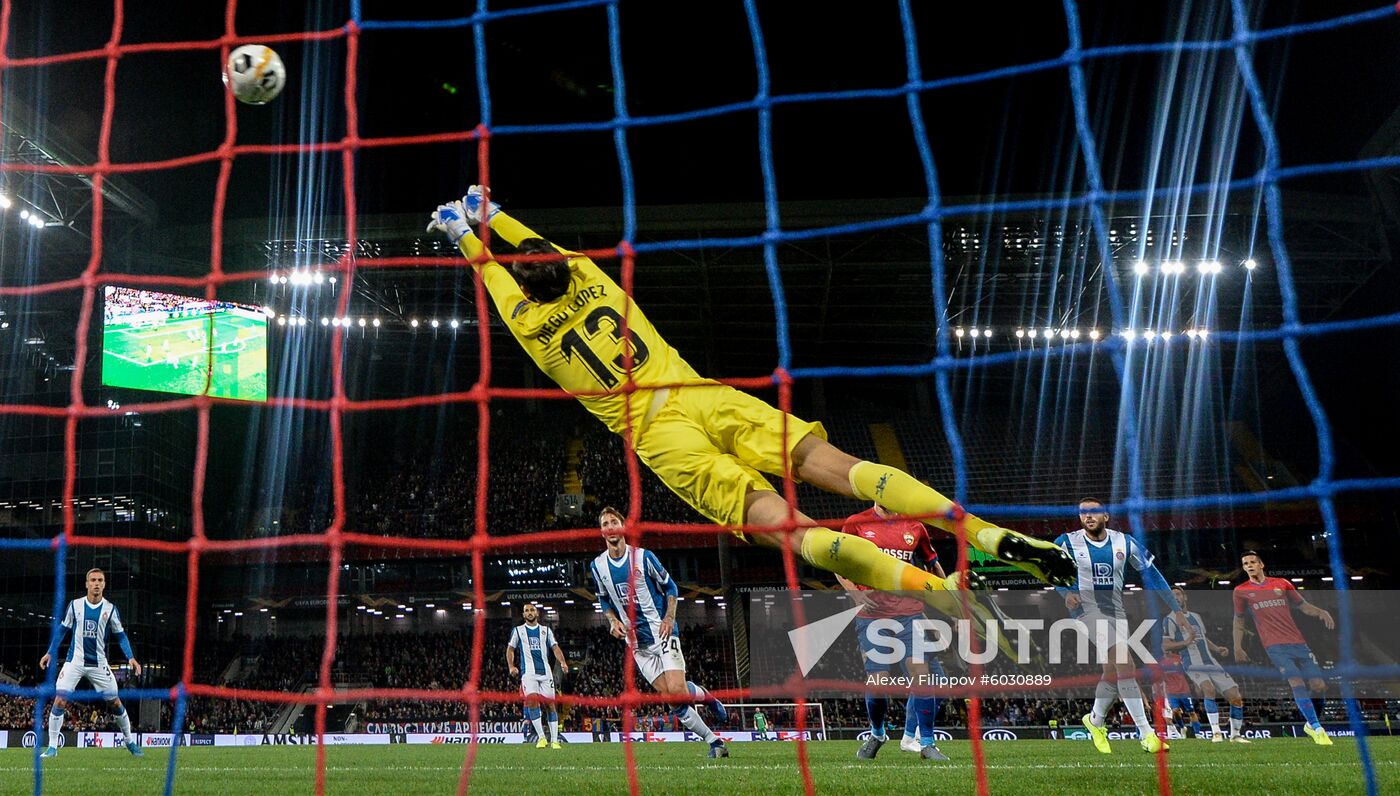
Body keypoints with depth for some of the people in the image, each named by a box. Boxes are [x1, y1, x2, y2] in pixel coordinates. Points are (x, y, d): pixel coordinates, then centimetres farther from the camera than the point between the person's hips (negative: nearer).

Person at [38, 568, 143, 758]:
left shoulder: (110, 609, -2)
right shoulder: (75, 605, 0)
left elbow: (121, 635, 3)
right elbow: (63, 630, 11)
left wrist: (130, 657, -9)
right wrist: (50, 653, 7)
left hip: (99, 664, 0)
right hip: (74, 662, 0)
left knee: (115, 703, 1)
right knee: (59, 701, -13)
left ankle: (129, 742, 18)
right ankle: (52, 747, -2)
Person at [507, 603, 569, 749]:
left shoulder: (546, 630, 14)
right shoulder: (518, 630, 12)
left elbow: (555, 647, 8)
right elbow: (510, 649, 14)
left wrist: (563, 662, -10)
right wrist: (511, 666, -2)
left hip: (545, 671, 2)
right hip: (528, 672, -1)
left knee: (549, 704, -3)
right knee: (532, 699, -21)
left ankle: (554, 740, 1)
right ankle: (541, 737, -17)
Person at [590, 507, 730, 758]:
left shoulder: (643, 556, -6)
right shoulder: (597, 565, 4)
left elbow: (670, 588, 3)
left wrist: (669, 618, -10)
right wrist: (614, 622, 0)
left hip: (662, 632, -3)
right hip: (637, 642, 3)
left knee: (677, 690, -18)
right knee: (672, 697, -6)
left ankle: (706, 696, 17)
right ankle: (714, 741, 6)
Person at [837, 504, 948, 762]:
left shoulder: (915, 527, 10)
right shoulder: (856, 523, 4)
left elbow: (933, 565, 22)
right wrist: (856, 594, -10)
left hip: (910, 612, 2)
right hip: (871, 615, -1)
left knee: (922, 675, -11)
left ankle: (926, 743, 2)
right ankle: (877, 735, 24)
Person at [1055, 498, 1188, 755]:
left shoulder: (1124, 542, 2)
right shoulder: (1068, 542, -4)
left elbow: (1150, 573, 7)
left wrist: (1176, 609, 5)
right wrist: (1066, 592, -12)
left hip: (1115, 611, 5)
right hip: (1088, 607, -5)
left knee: (1113, 671, 12)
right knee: (1124, 664, -21)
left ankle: (1095, 721, 40)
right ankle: (1146, 733, -20)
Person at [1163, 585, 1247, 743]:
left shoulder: (1196, 616, 23)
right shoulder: (1170, 620, 2)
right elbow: (1165, 645, -6)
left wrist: (1216, 648, 17)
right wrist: (1186, 642, -20)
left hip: (1212, 664, 6)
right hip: (1193, 666, -6)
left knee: (1236, 697, -2)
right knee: (1209, 689, -33)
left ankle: (1235, 735, 15)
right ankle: (1216, 732, -25)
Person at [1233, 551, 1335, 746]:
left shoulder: (1282, 584, 12)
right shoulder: (1241, 591, 9)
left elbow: (1303, 605, 17)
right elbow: (1239, 620, 16)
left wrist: (1320, 612, -3)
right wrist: (1237, 647, 9)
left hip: (1298, 642, 3)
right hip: (1275, 646, -3)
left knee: (1319, 686, -4)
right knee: (1297, 682, -22)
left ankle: (1310, 723, 20)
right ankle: (1316, 729, -14)